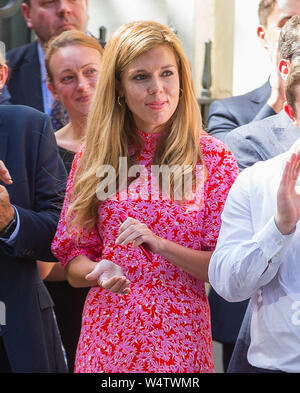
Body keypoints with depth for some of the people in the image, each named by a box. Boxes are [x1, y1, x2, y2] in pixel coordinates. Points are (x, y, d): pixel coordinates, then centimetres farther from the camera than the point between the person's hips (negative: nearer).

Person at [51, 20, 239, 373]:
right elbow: (73, 261, 8)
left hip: (180, 337, -2)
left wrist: (160, 245, -19)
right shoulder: (91, 157, 4)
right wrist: (98, 272, -14)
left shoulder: (212, 158, -3)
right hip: (105, 339, 2)